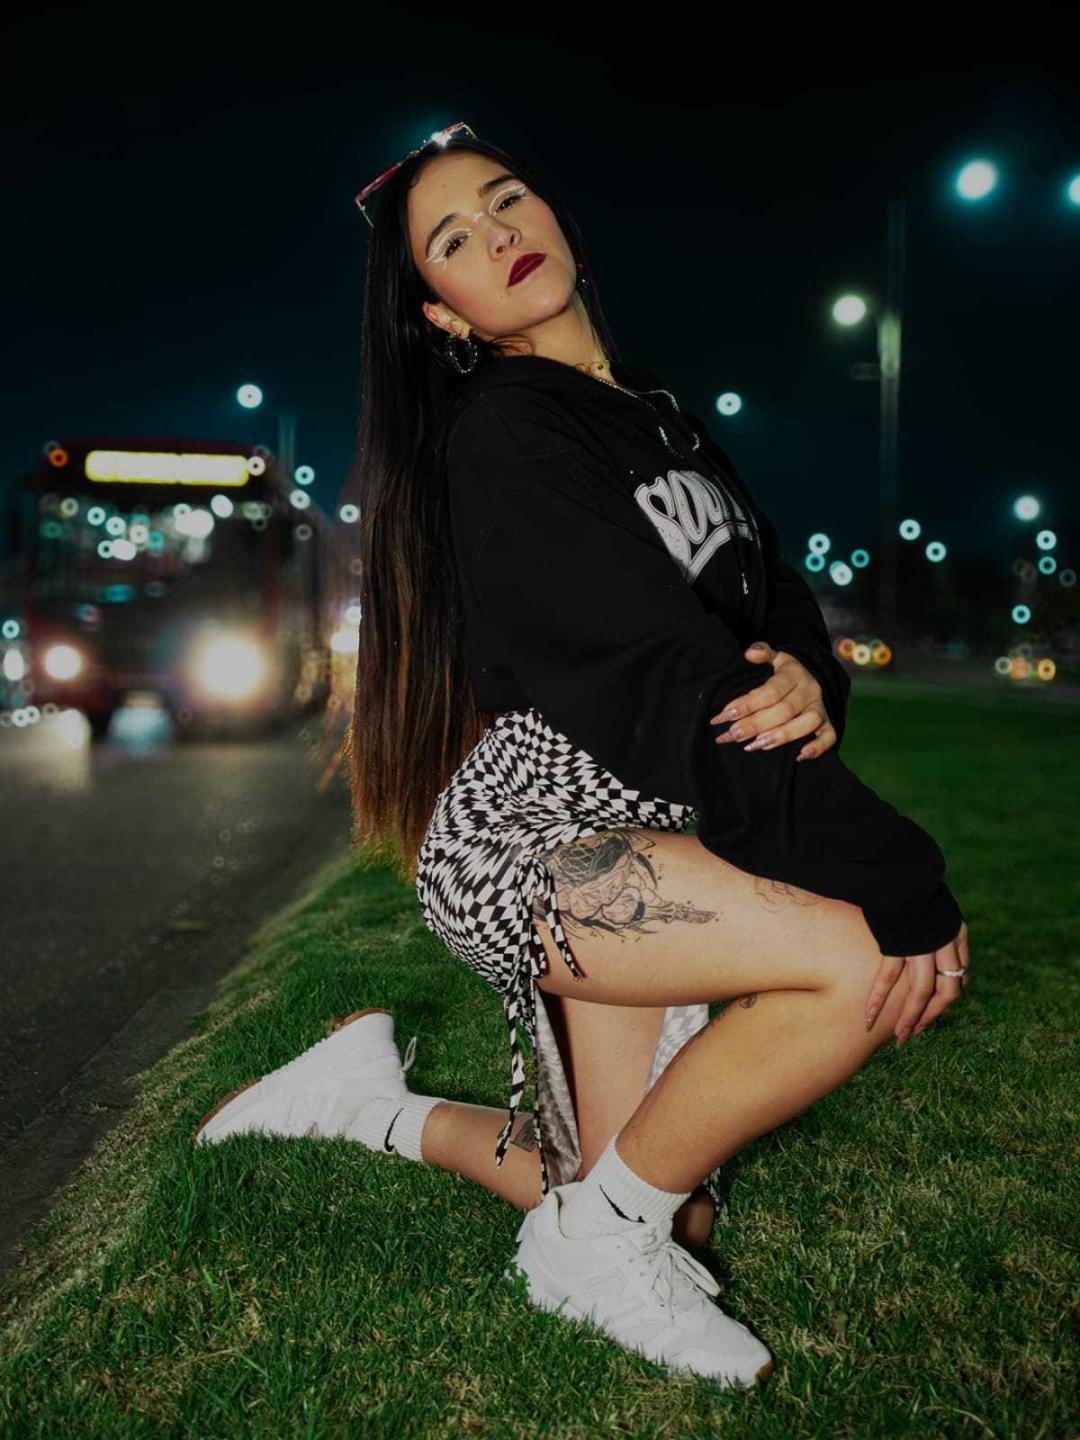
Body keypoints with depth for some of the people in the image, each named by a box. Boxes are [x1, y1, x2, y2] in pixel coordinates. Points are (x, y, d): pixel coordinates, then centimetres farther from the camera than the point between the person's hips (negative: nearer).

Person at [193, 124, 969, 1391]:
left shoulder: (654, 413, 16)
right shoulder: (504, 429, -9)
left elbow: (775, 598, 8)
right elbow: (668, 665, -20)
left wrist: (807, 679, -19)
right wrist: (898, 883, -23)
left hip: (643, 832, 8)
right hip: (527, 828, -8)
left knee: (659, 1211, 7)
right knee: (870, 965, -26)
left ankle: (388, 1106, 27)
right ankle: (599, 1238, -4)